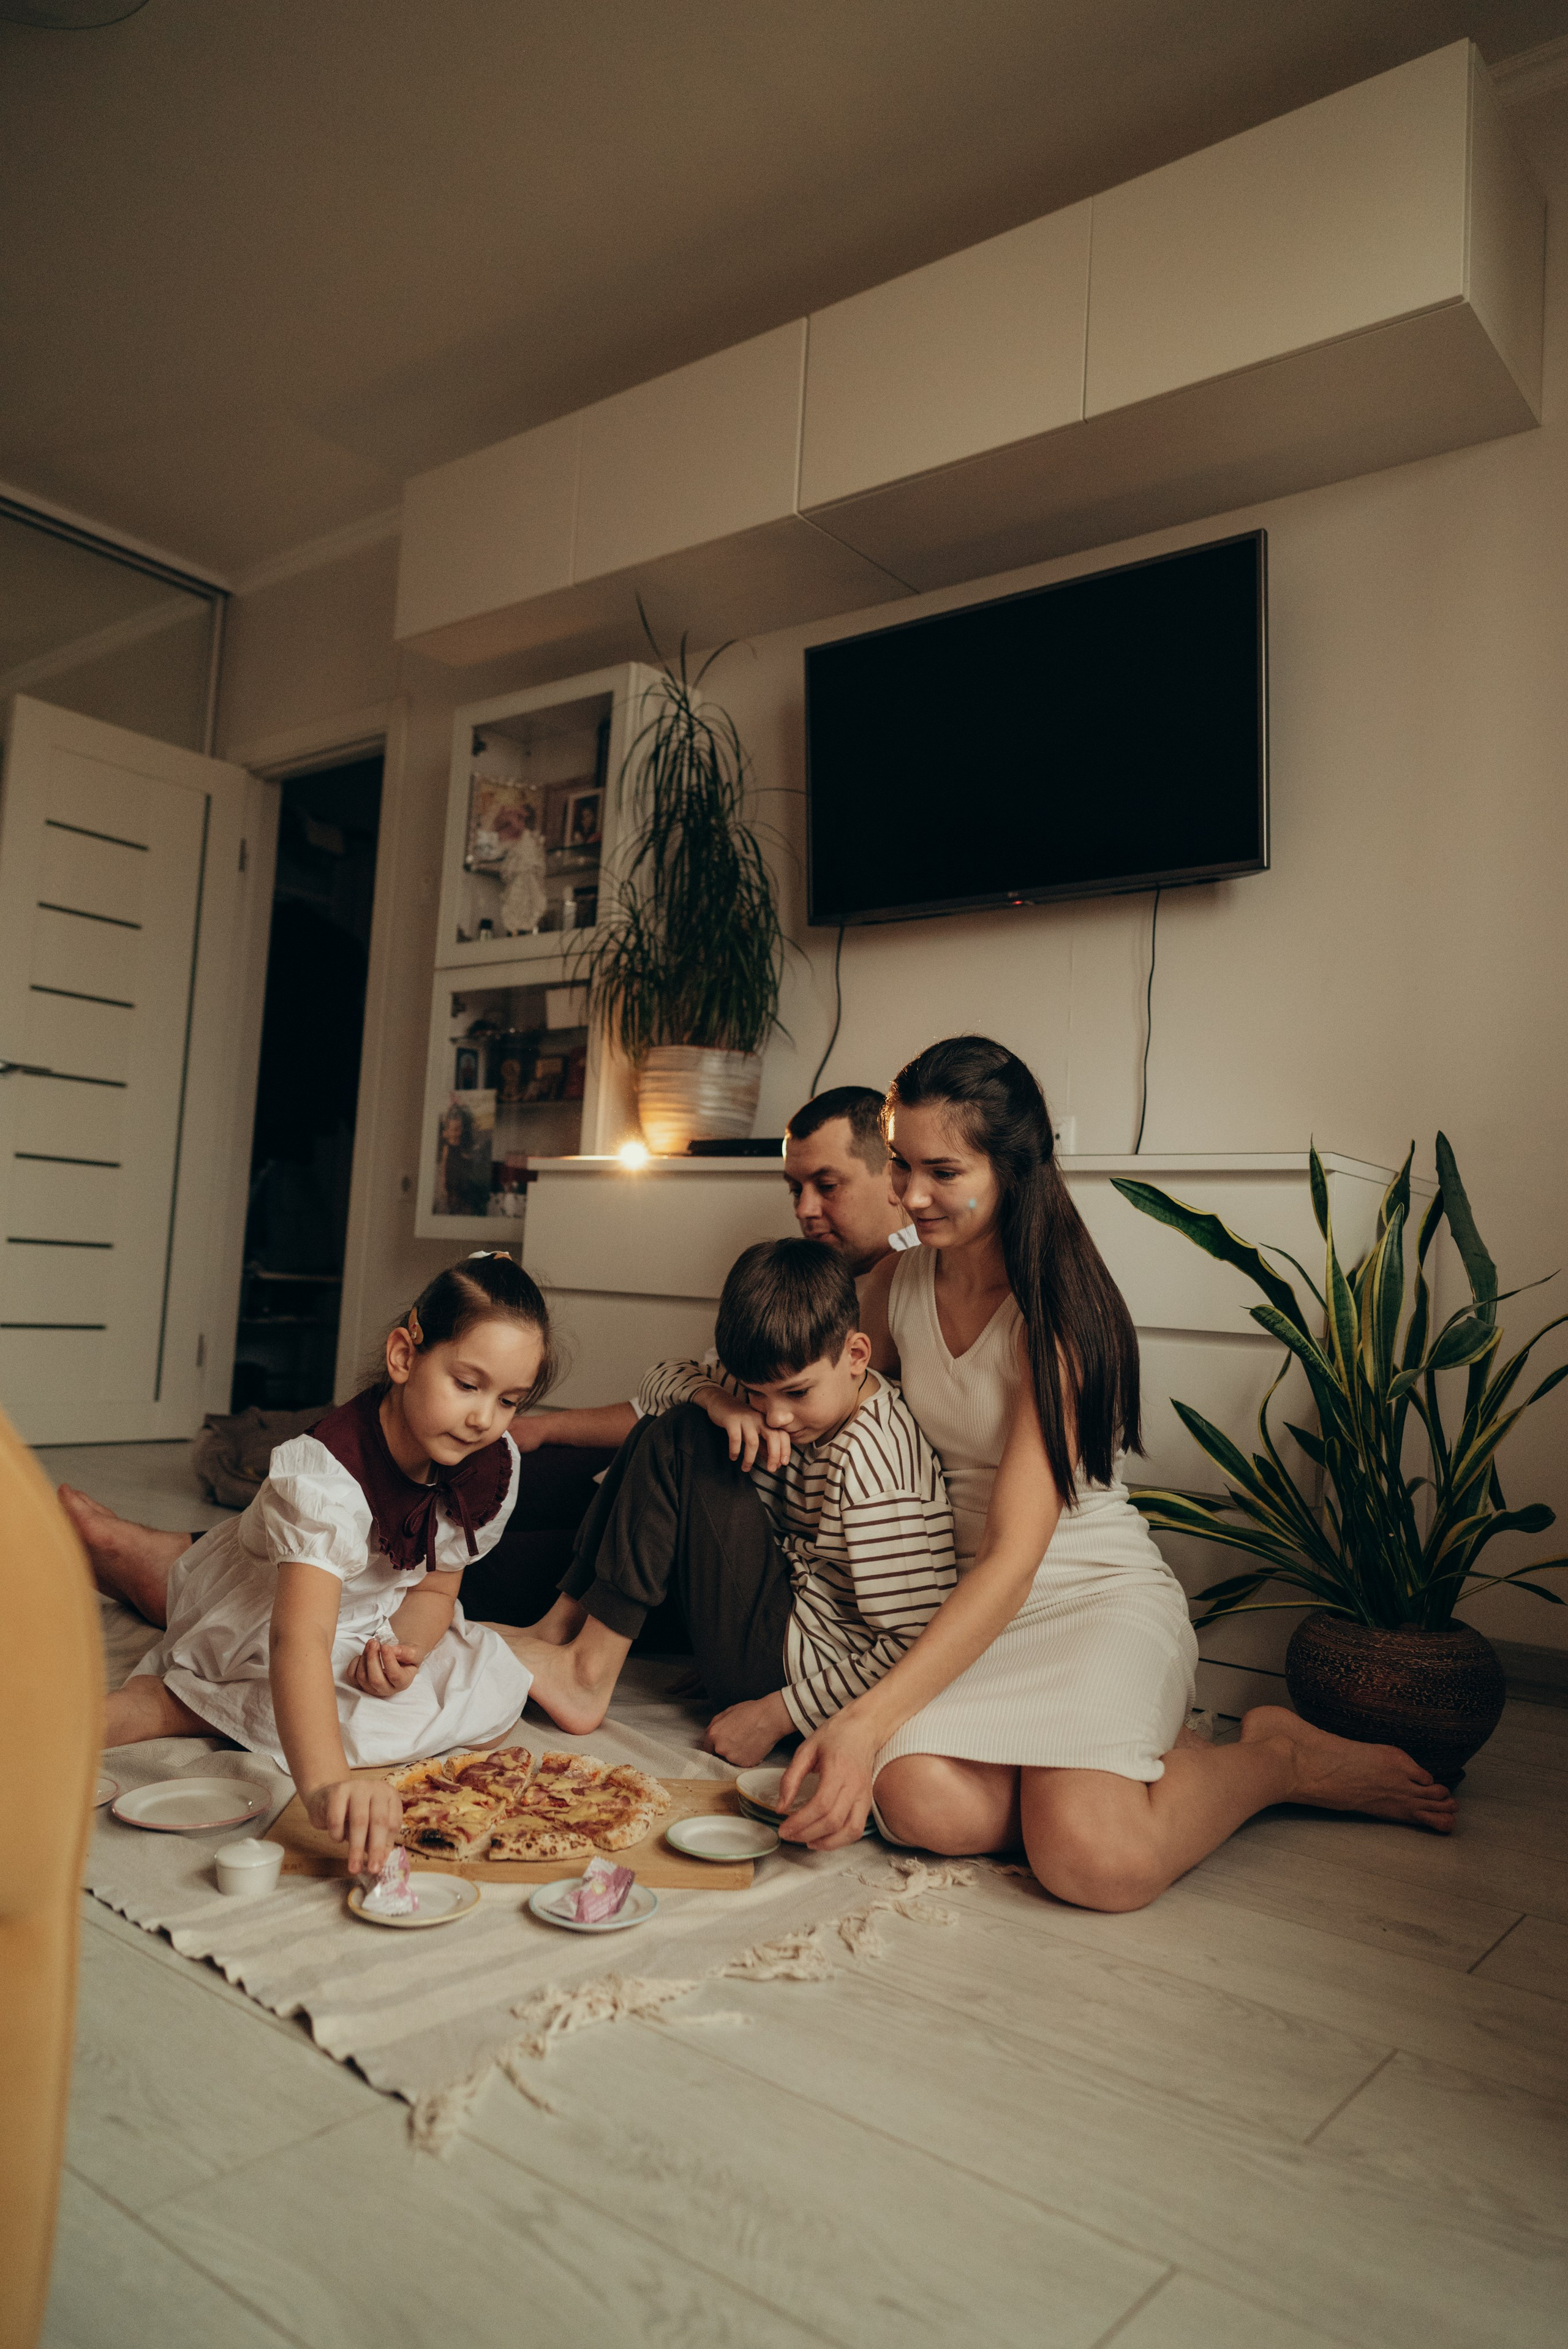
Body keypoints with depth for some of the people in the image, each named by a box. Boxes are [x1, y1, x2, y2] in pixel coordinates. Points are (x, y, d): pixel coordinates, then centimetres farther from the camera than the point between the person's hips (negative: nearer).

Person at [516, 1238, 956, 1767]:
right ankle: (562, 1629, 7)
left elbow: (912, 1642, -28)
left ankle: (589, 1675, -11)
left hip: (796, 1670, -9)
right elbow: (662, 1380, 6)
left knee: (684, 1442, -17)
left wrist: (776, 1715, -21)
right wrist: (715, 1400, -18)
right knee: (671, 1426, 7)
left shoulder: (865, 1465, -28)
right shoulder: (781, 1387, -2)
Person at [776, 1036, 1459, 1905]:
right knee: (922, 1804, -27)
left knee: (1096, 1861, -29)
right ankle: (1117, 1761, 2)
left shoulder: (1057, 1314, -19)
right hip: (968, 1604, 5)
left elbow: (1014, 1559, -25)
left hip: (1100, 1595, -4)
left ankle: (1279, 1755, 2)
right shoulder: (895, 1286, 2)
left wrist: (865, 1719, -32)